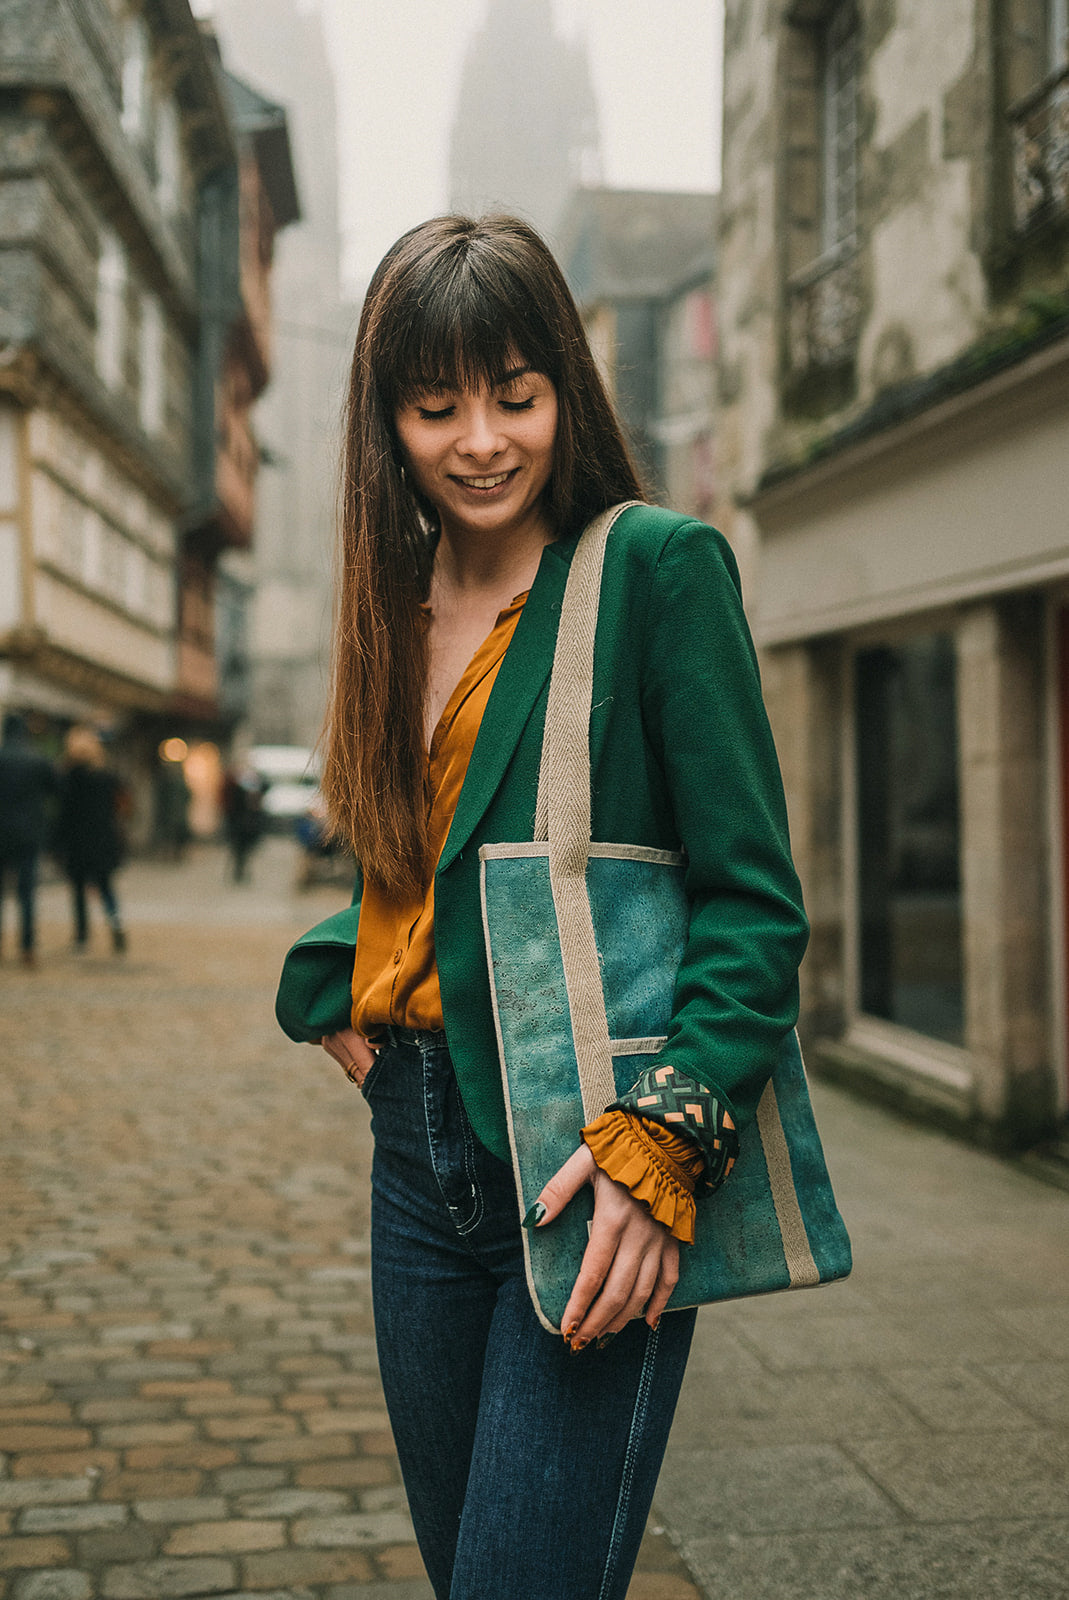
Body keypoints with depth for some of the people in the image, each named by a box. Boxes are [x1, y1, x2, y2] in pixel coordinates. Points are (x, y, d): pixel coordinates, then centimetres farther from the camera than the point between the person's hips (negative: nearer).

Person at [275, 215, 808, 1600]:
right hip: (418, 1154, 7)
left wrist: (663, 1144, -20)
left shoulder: (656, 567, -8)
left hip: (588, 1171, -6)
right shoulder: (401, 600, 12)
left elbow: (753, 899, -11)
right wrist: (333, 995, 8)